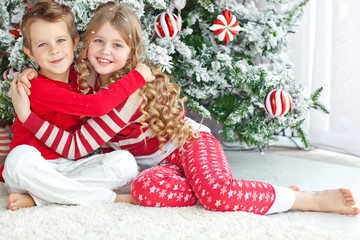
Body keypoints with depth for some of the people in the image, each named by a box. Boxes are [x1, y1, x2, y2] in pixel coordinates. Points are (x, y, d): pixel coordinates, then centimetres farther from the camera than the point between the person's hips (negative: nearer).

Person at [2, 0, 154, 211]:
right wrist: (138, 76, -18)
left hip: (70, 166, 6)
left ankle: (37, 197, -22)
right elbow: (97, 106, -27)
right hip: (36, 168, -6)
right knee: (21, 158, -40)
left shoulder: (78, 79, 8)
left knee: (125, 162, -16)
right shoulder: (40, 88, -18)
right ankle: (109, 198, -30)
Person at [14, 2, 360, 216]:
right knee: (147, 189, -33)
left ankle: (311, 198, -18)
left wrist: (27, 114, -25)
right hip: (159, 165, 5)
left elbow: (77, 147, -25)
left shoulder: (134, 87, -22)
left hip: (189, 141, -5)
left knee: (217, 191, -37)